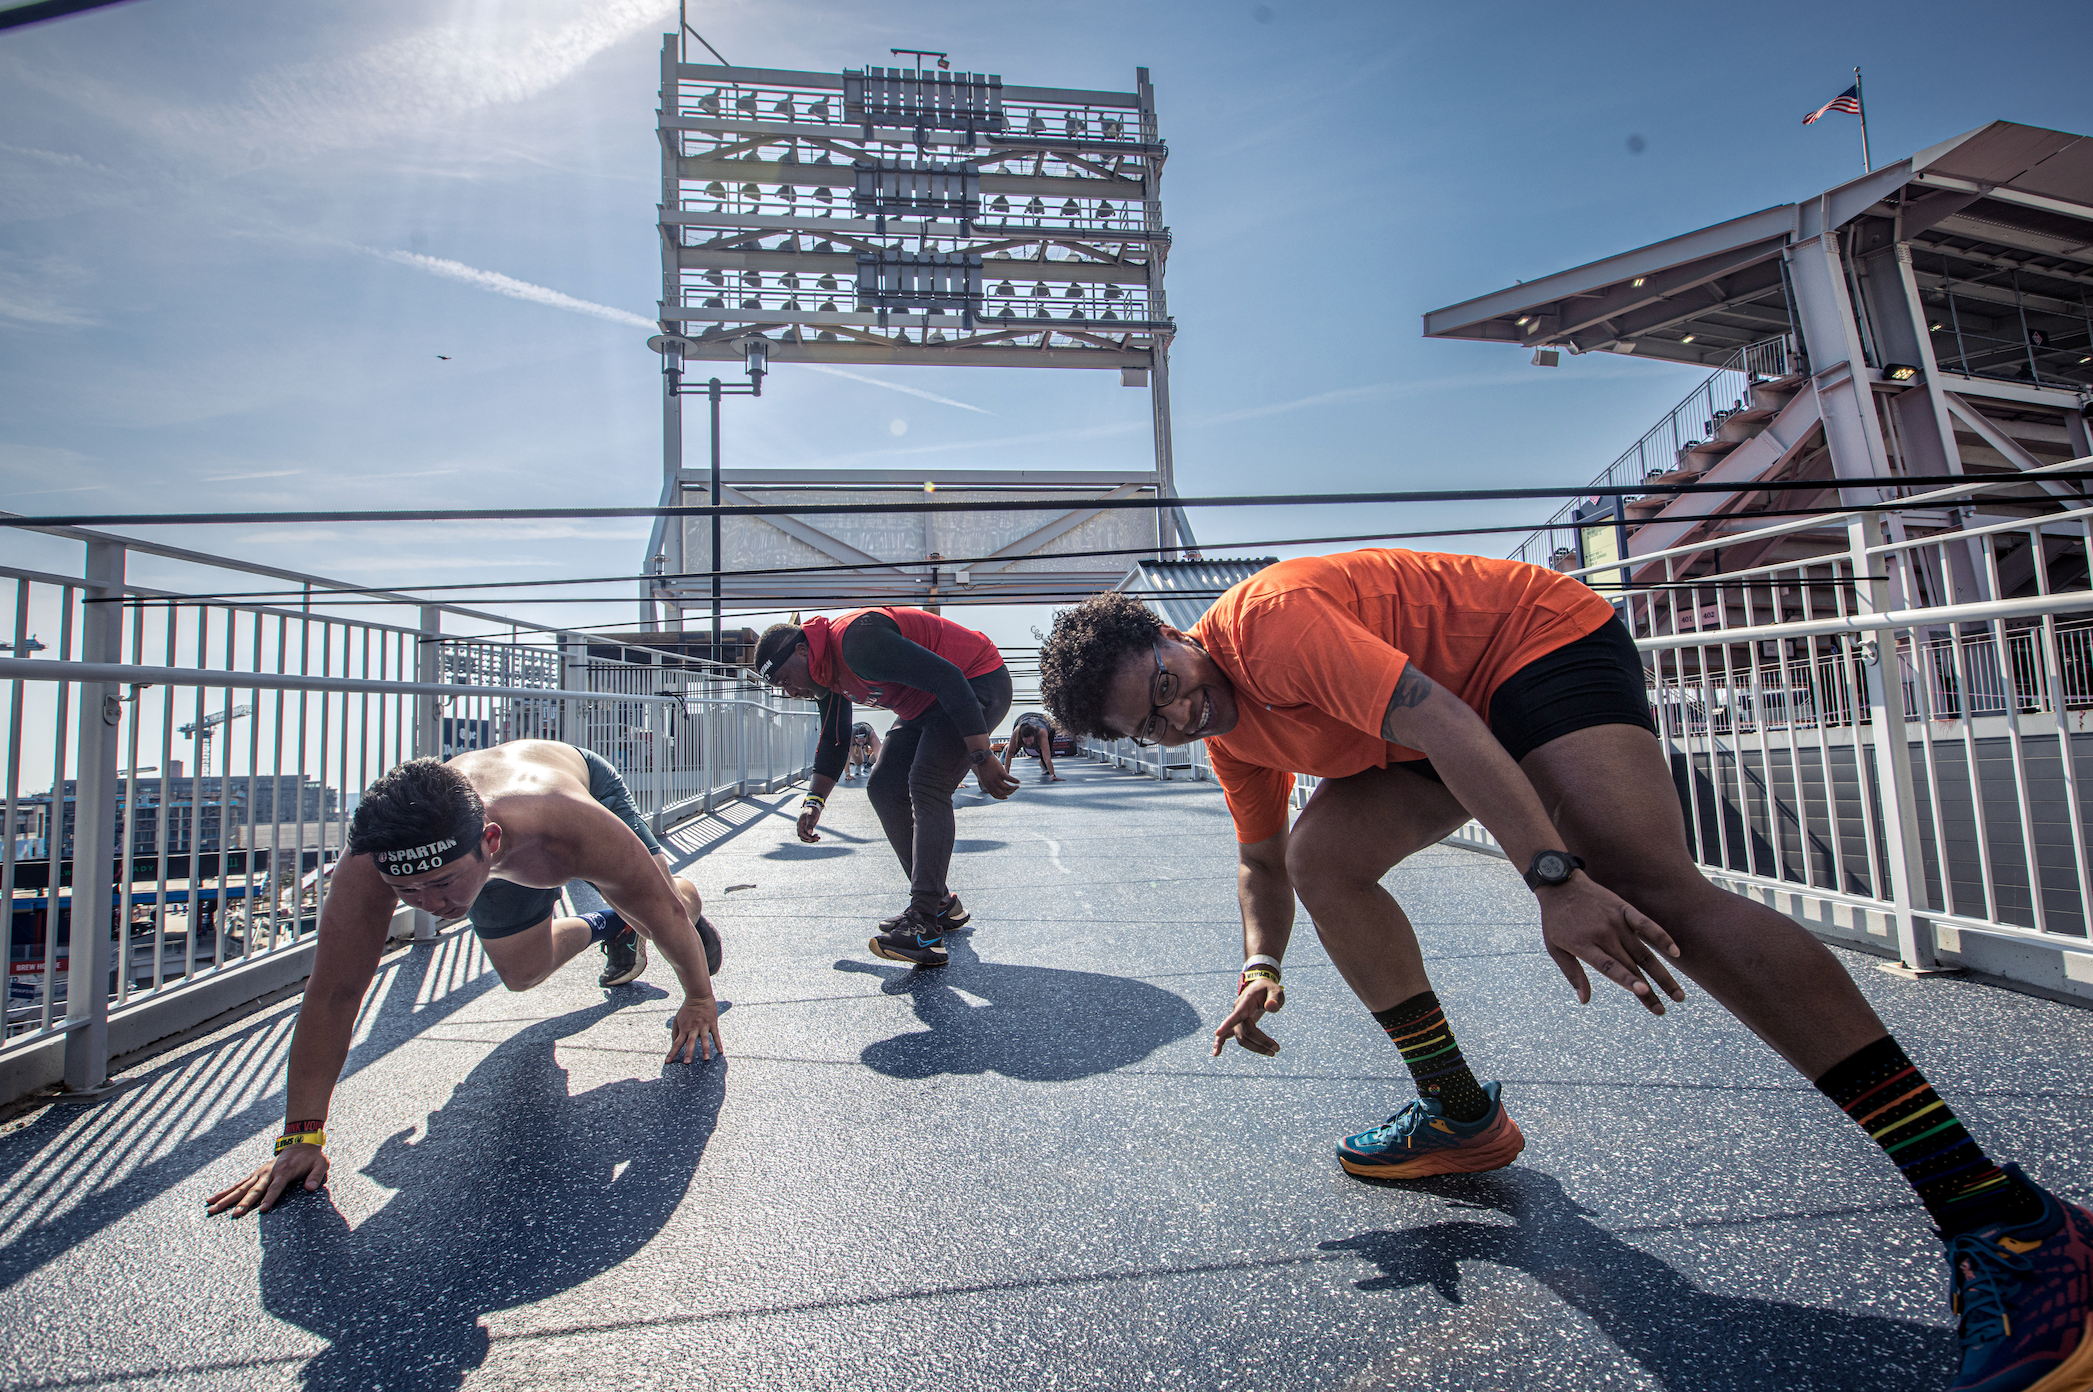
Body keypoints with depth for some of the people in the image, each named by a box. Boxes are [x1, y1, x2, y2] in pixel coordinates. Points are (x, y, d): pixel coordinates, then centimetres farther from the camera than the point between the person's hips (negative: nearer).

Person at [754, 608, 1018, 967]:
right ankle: (941, 904, 11)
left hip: (978, 684, -10)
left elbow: (948, 678, -32)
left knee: (925, 786, -24)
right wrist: (814, 799, 9)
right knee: (884, 788, 4)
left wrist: (981, 759, -32)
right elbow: (833, 739, 20)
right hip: (927, 705, 10)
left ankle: (924, 928, -25)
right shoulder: (826, 670, 4)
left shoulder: (857, 641, -28)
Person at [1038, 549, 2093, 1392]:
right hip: (1467, 703, 8)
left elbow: (1437, 721, -35)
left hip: (1545, 643, -8)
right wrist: (1260, 964, -5)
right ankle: (1463, 1112, 8)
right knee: (1321, 859, -6)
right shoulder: (1228, 732, 1)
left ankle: (1997, 1214, -19)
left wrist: (1555, 878, -42)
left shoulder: (1269, 618, -26)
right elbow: (1261, 862, 12)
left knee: (1651, 890, -28)